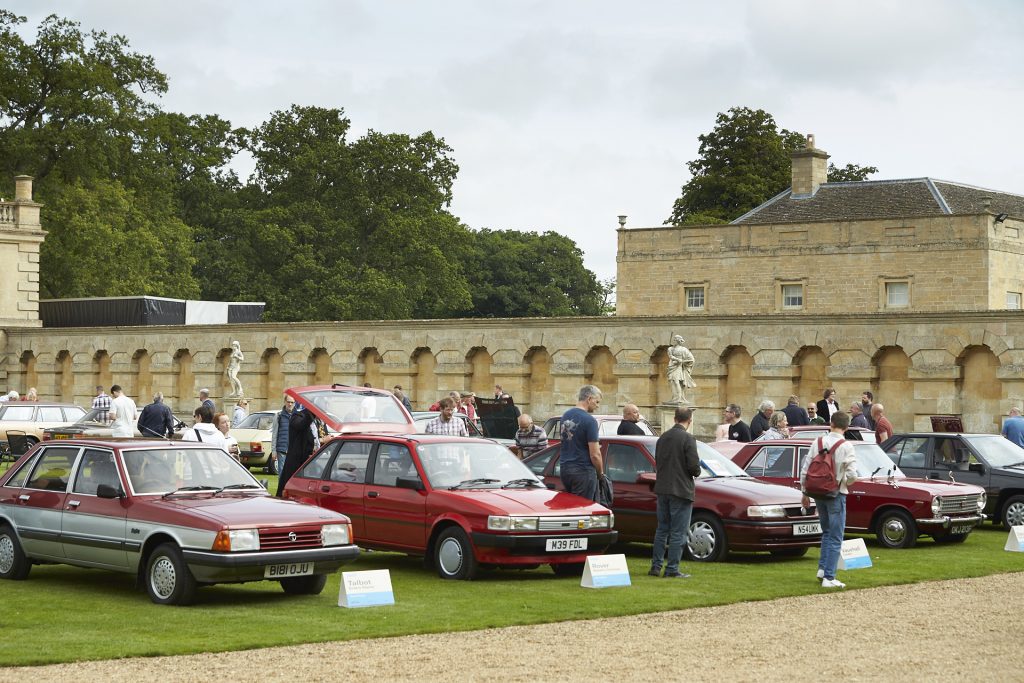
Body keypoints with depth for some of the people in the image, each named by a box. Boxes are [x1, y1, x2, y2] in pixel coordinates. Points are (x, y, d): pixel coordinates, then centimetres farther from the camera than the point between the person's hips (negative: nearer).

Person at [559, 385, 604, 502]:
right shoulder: (589, 420, -15)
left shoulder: (565, 415, 10)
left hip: (565, 468, 8)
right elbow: (595, 455, -16)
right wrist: (601, 473, -1)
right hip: (583, 470, -8)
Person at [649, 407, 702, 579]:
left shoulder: (663, 438, 7)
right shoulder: (688, 439, -14)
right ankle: (672, 569, -1)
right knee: (678, 532, -1)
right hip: (681, 490, -7)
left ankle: (656, 566, 16)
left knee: (662, 529, 16)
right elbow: (694, 466, -17)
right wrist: (696, 471, 3)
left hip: (662, 489, 7)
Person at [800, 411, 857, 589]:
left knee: (827, 532, 23)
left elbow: (805, 470, 2)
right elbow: (852, 475, -17)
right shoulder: (846, 447, -11)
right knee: (835, 538, 2)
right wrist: (845, 483, 6)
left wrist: (804, 492, 12)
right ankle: (829, 577, -2)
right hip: (837, 494, -4)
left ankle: (822, 568, 15)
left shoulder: (818, 442, 1)